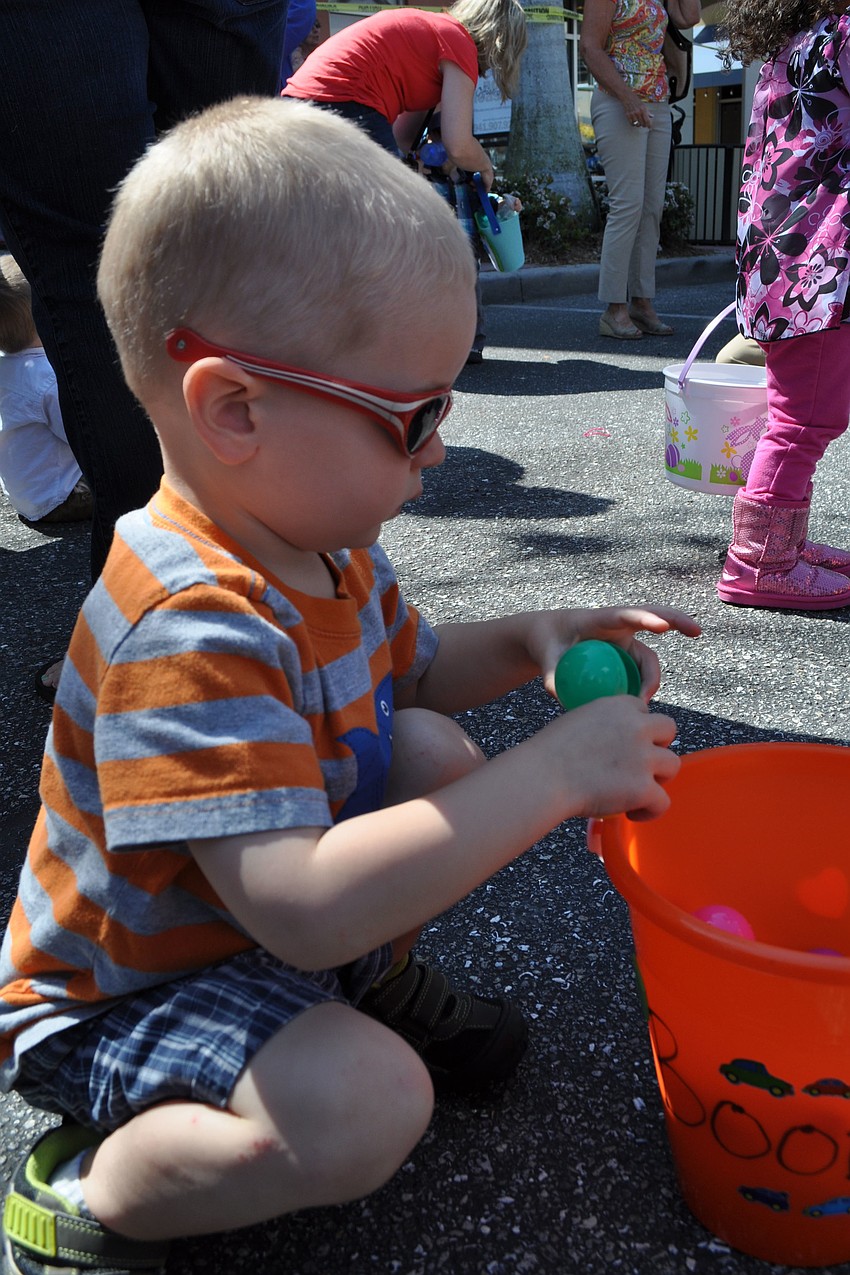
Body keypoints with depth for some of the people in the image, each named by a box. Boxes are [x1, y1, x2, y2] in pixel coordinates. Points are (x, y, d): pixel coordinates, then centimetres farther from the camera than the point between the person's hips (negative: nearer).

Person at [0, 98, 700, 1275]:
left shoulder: (322, 547, -5)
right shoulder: (191, 627, -36)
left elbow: (408, 670, 15)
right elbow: (304, 907, -40)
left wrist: (527, 642, -6)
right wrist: (552, 774, -36)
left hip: (277, 922, 9)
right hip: (121, 993, -8)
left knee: (434, 753, -2)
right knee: (365, 1105, -30)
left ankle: (373, 976, 18)